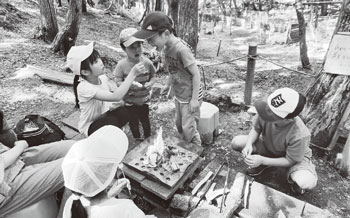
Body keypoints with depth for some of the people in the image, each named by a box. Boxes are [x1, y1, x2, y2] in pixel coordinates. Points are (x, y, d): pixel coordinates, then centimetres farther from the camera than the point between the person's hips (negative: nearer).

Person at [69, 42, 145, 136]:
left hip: (103, 116, 5)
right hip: (90, 126, -5)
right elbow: (116, 97, -44)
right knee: (112, 121, -33)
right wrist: (132, 74, -44)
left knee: (122, 112, -24)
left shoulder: (102, 78, -12)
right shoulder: (84, 88, -33)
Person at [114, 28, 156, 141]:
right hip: (130, 101, 0)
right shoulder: (122, 65, -17)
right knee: (133, 122, 18)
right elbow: (118, 82, -12)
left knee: (145, 120, 18)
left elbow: (153, 76, 0)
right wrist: (129, 85, -30)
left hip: (144, 99, 1)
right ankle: (137, 139, 43)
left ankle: (148, 139, 43)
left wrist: (150, 83, -22)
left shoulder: (147, 62, -13)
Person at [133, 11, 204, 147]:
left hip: (190, 97, -8)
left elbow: (196, 74, -22)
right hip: (179, 96, 8)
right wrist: (168, 84, 13)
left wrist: (194, 99, -19)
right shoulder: (166, 48, -2)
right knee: (179, 124, 20)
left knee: (188, 128, 3)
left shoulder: (181, 49, -27)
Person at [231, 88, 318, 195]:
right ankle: (261, 164, 9)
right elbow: (256, 128, -10)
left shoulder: (299, 135, -39)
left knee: (307, 183, -34)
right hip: (268, 145, 4)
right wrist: (249, 144, -28)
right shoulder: (267, 110, -31)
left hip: (296, 156, -3)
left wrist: (263, 160, -30)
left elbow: (290, 161, -22)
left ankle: (292, 177, 5)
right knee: (237, 142, -18)